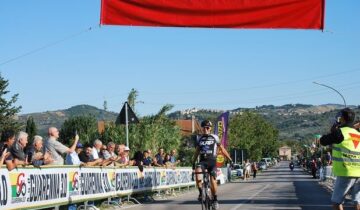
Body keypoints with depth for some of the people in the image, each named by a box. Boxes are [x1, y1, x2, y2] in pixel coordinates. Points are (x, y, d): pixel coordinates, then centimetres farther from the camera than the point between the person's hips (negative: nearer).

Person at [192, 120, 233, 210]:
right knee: (197, 170, -30)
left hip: (212, 161, -2)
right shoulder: (200, 138, 10)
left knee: (213, 179, -15)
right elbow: (197, 151, 18)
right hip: (202, 161, 2)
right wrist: (193, 162, 12)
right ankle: (201, 192, -19)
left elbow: (222, 149, 7)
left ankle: (215, 199, 4)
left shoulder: (215, 137, 2)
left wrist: (230, 159, 3)